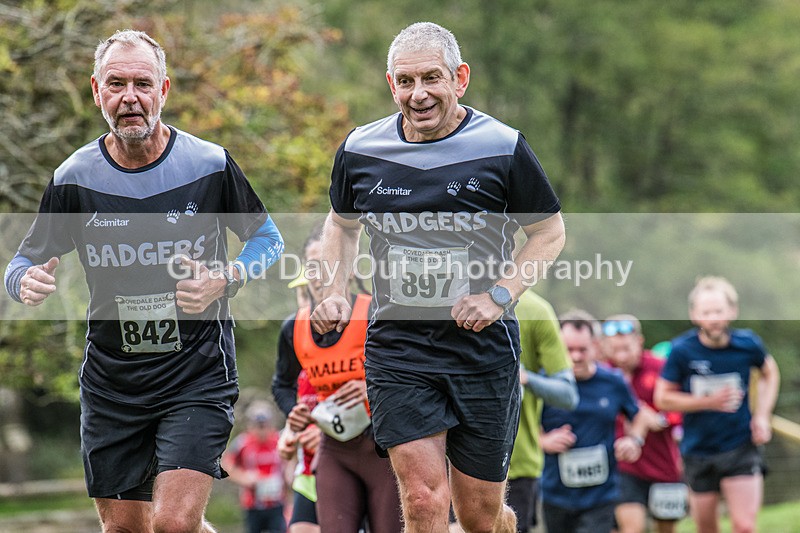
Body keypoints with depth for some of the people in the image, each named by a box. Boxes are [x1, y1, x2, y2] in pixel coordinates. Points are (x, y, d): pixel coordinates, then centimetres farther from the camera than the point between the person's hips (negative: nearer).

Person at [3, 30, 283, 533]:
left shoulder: (211, 165, -6)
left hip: (198, 374, -3)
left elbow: (268, 238, 7)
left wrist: (226, 281, -12)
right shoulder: (74, 178, -3)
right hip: (110, 381, 3)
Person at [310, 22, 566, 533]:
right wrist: (335, 294, 4)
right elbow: (342, 223, 20)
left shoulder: (503, 148, -7)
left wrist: (499, 295, -10)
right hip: (397, 344, 1)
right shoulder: (360, 150, 1)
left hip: (484, 344, -1)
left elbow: (550, 232, 4)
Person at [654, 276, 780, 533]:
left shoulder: (748, 344, -8)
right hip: (698, 451, 0)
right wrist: (709, 401, -18)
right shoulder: (682, 350, -13)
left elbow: (769, 372, 14)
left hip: (741, 446, 0)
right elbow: (663, 398, -6)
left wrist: (762, 415, 2)